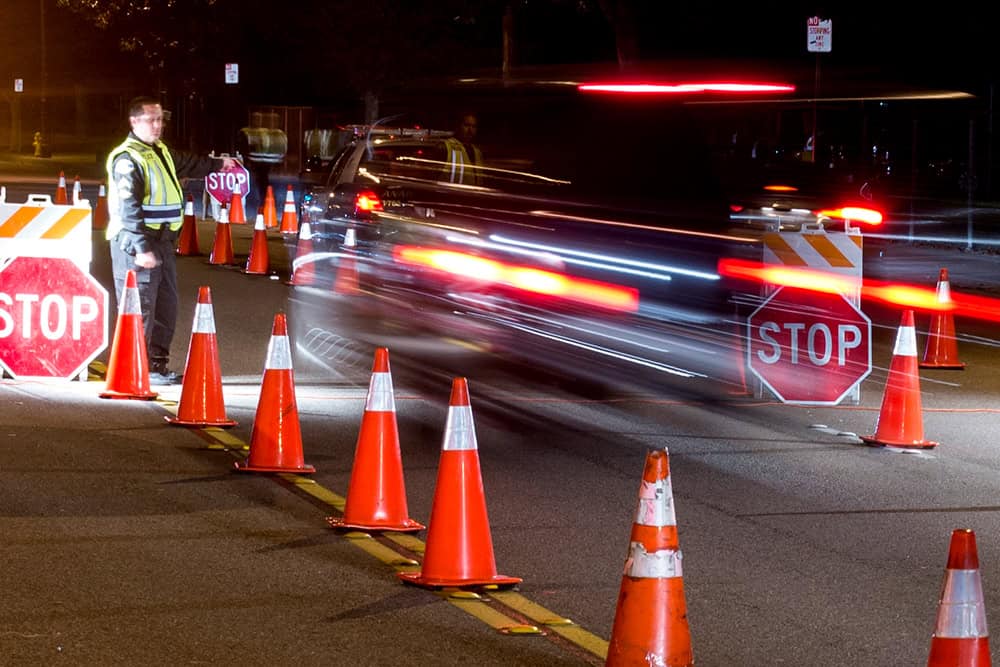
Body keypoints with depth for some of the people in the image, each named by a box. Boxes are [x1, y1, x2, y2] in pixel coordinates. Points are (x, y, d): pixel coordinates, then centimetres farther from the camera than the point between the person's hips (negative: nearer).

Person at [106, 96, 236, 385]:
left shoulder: (161, 152, 16)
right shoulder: (127, 159, -14)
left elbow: (187, 164, 39)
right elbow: (128, 207, -21)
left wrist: (217, 164, 50)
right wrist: (142, 248, -27)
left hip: (162, 241, 10)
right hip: (137, 242, -10)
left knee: (165, 306, 14)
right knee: (141, 307, -10)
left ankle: (157, 364, 24)